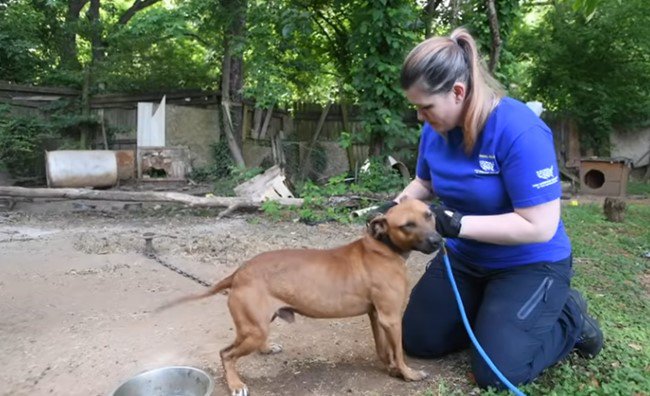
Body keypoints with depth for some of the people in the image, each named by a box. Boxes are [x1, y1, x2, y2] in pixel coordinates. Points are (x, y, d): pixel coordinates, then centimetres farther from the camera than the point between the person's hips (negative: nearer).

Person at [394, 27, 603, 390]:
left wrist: (456, 223, -31)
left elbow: (539, 226, -30)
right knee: (417, 340, 7)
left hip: (530, 265, -6)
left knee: (497, 370, -11)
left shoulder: (519, 130, -30)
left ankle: (571, 319, 14)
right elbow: (425, 182, 10)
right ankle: (488, 310, 26)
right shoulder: (436, 129, -9)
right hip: (465, 260, 7)